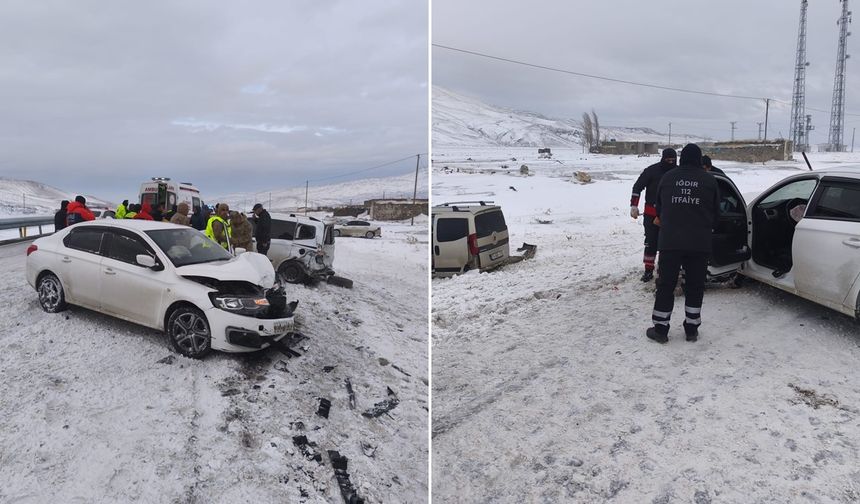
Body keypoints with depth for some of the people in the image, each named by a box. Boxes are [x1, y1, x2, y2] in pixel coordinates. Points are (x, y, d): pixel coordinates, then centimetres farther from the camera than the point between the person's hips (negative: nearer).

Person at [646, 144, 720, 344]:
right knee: (695, 286, 11)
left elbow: (658, 207, 12)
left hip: (669, 242, 0)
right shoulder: (709, 181, 0)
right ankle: (691, 329, 17)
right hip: (700, 243, 0)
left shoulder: (667, 177, 2)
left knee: (666, 285, 6)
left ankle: (660, 329, 9)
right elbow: (716, 213, 8)